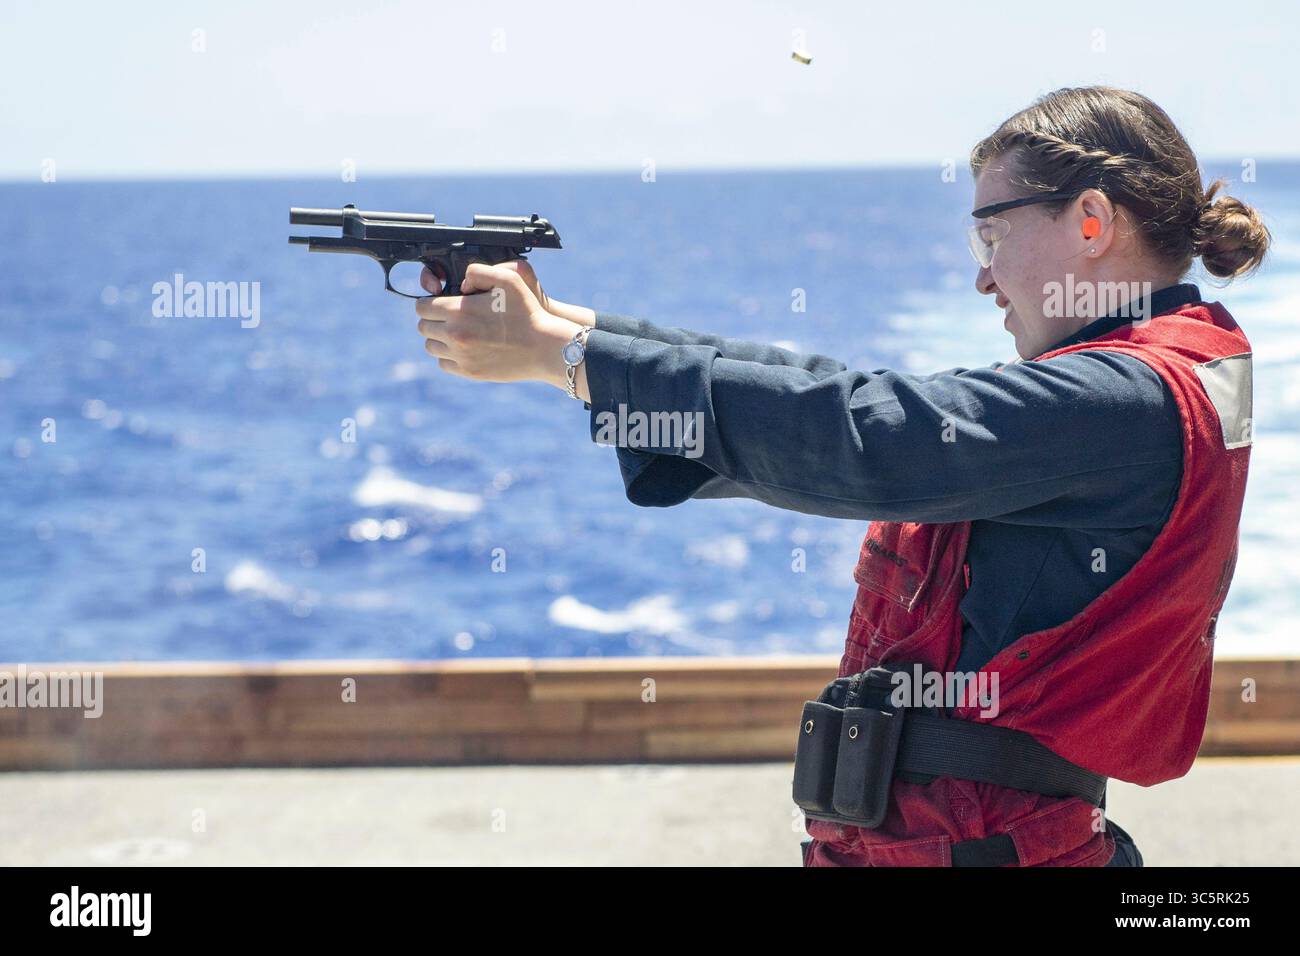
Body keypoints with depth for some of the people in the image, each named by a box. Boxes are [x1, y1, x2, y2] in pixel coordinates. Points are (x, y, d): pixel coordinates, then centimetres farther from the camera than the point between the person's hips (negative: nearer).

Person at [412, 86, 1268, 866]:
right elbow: (824, 387, 6)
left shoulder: (1132, 402, -18)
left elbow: (851, 434, -22)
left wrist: (558, 350, -18)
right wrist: (557, 320, 1)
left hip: (973, 840, -8)